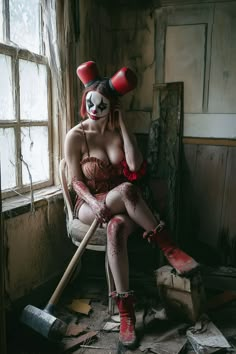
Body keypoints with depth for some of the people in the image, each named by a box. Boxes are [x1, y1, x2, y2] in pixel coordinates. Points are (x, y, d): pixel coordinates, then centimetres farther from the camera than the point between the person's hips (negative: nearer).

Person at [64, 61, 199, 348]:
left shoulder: (119, 131, 2)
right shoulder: (75, 136, -6)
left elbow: (135, 167, -15)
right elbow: (77, 181, -6)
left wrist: (123, 124, -13)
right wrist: (95, 203, -26)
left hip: (121, 207, 2)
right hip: (90, 205, -2)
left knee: (116, 228, -38)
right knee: (126, 190, -37)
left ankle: (125, 308, -30)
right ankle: (168, 248, -27)